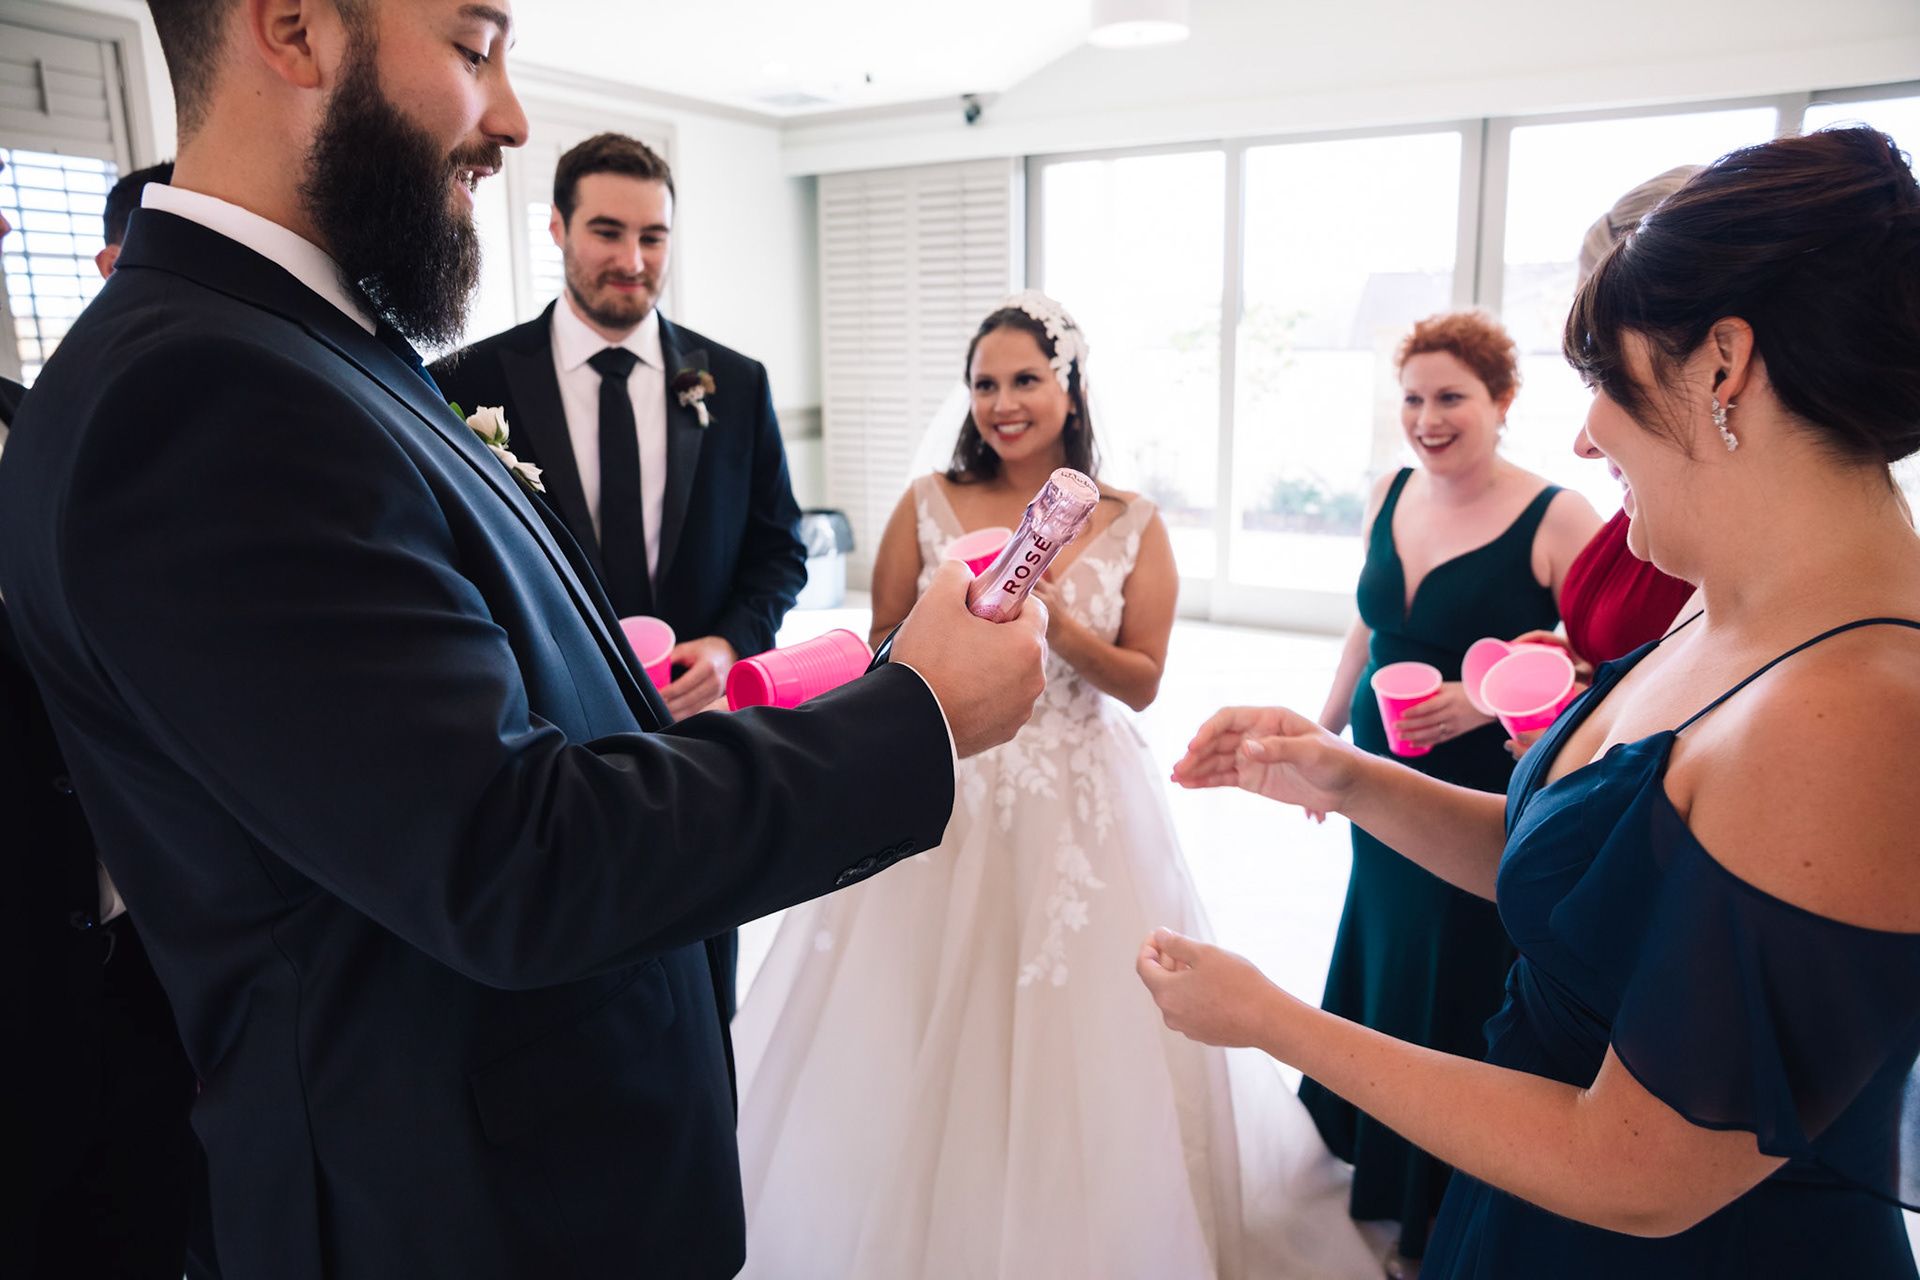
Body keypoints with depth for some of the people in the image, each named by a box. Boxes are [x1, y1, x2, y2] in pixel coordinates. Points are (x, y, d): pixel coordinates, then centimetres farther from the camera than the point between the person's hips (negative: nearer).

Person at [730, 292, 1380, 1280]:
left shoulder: (1133, 526, 0)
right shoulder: (928, 506, 0)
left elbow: (1142, 682, -1)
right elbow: (884, 650, 6)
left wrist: (1058, 627, -17)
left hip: (1076, 804, 0)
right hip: (940, 795, 1)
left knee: (1069, 1029, 7)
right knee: (921, 1030, 7)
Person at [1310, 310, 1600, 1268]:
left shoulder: (1557, 517, -15)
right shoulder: (1390, 495, 3)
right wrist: (1325, 733, 18)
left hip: (1488, 804, -5)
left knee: (1460, 976, 8)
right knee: (1380, 946, 21)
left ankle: (1444, 1205, 31)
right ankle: (1367, 1126, 47)